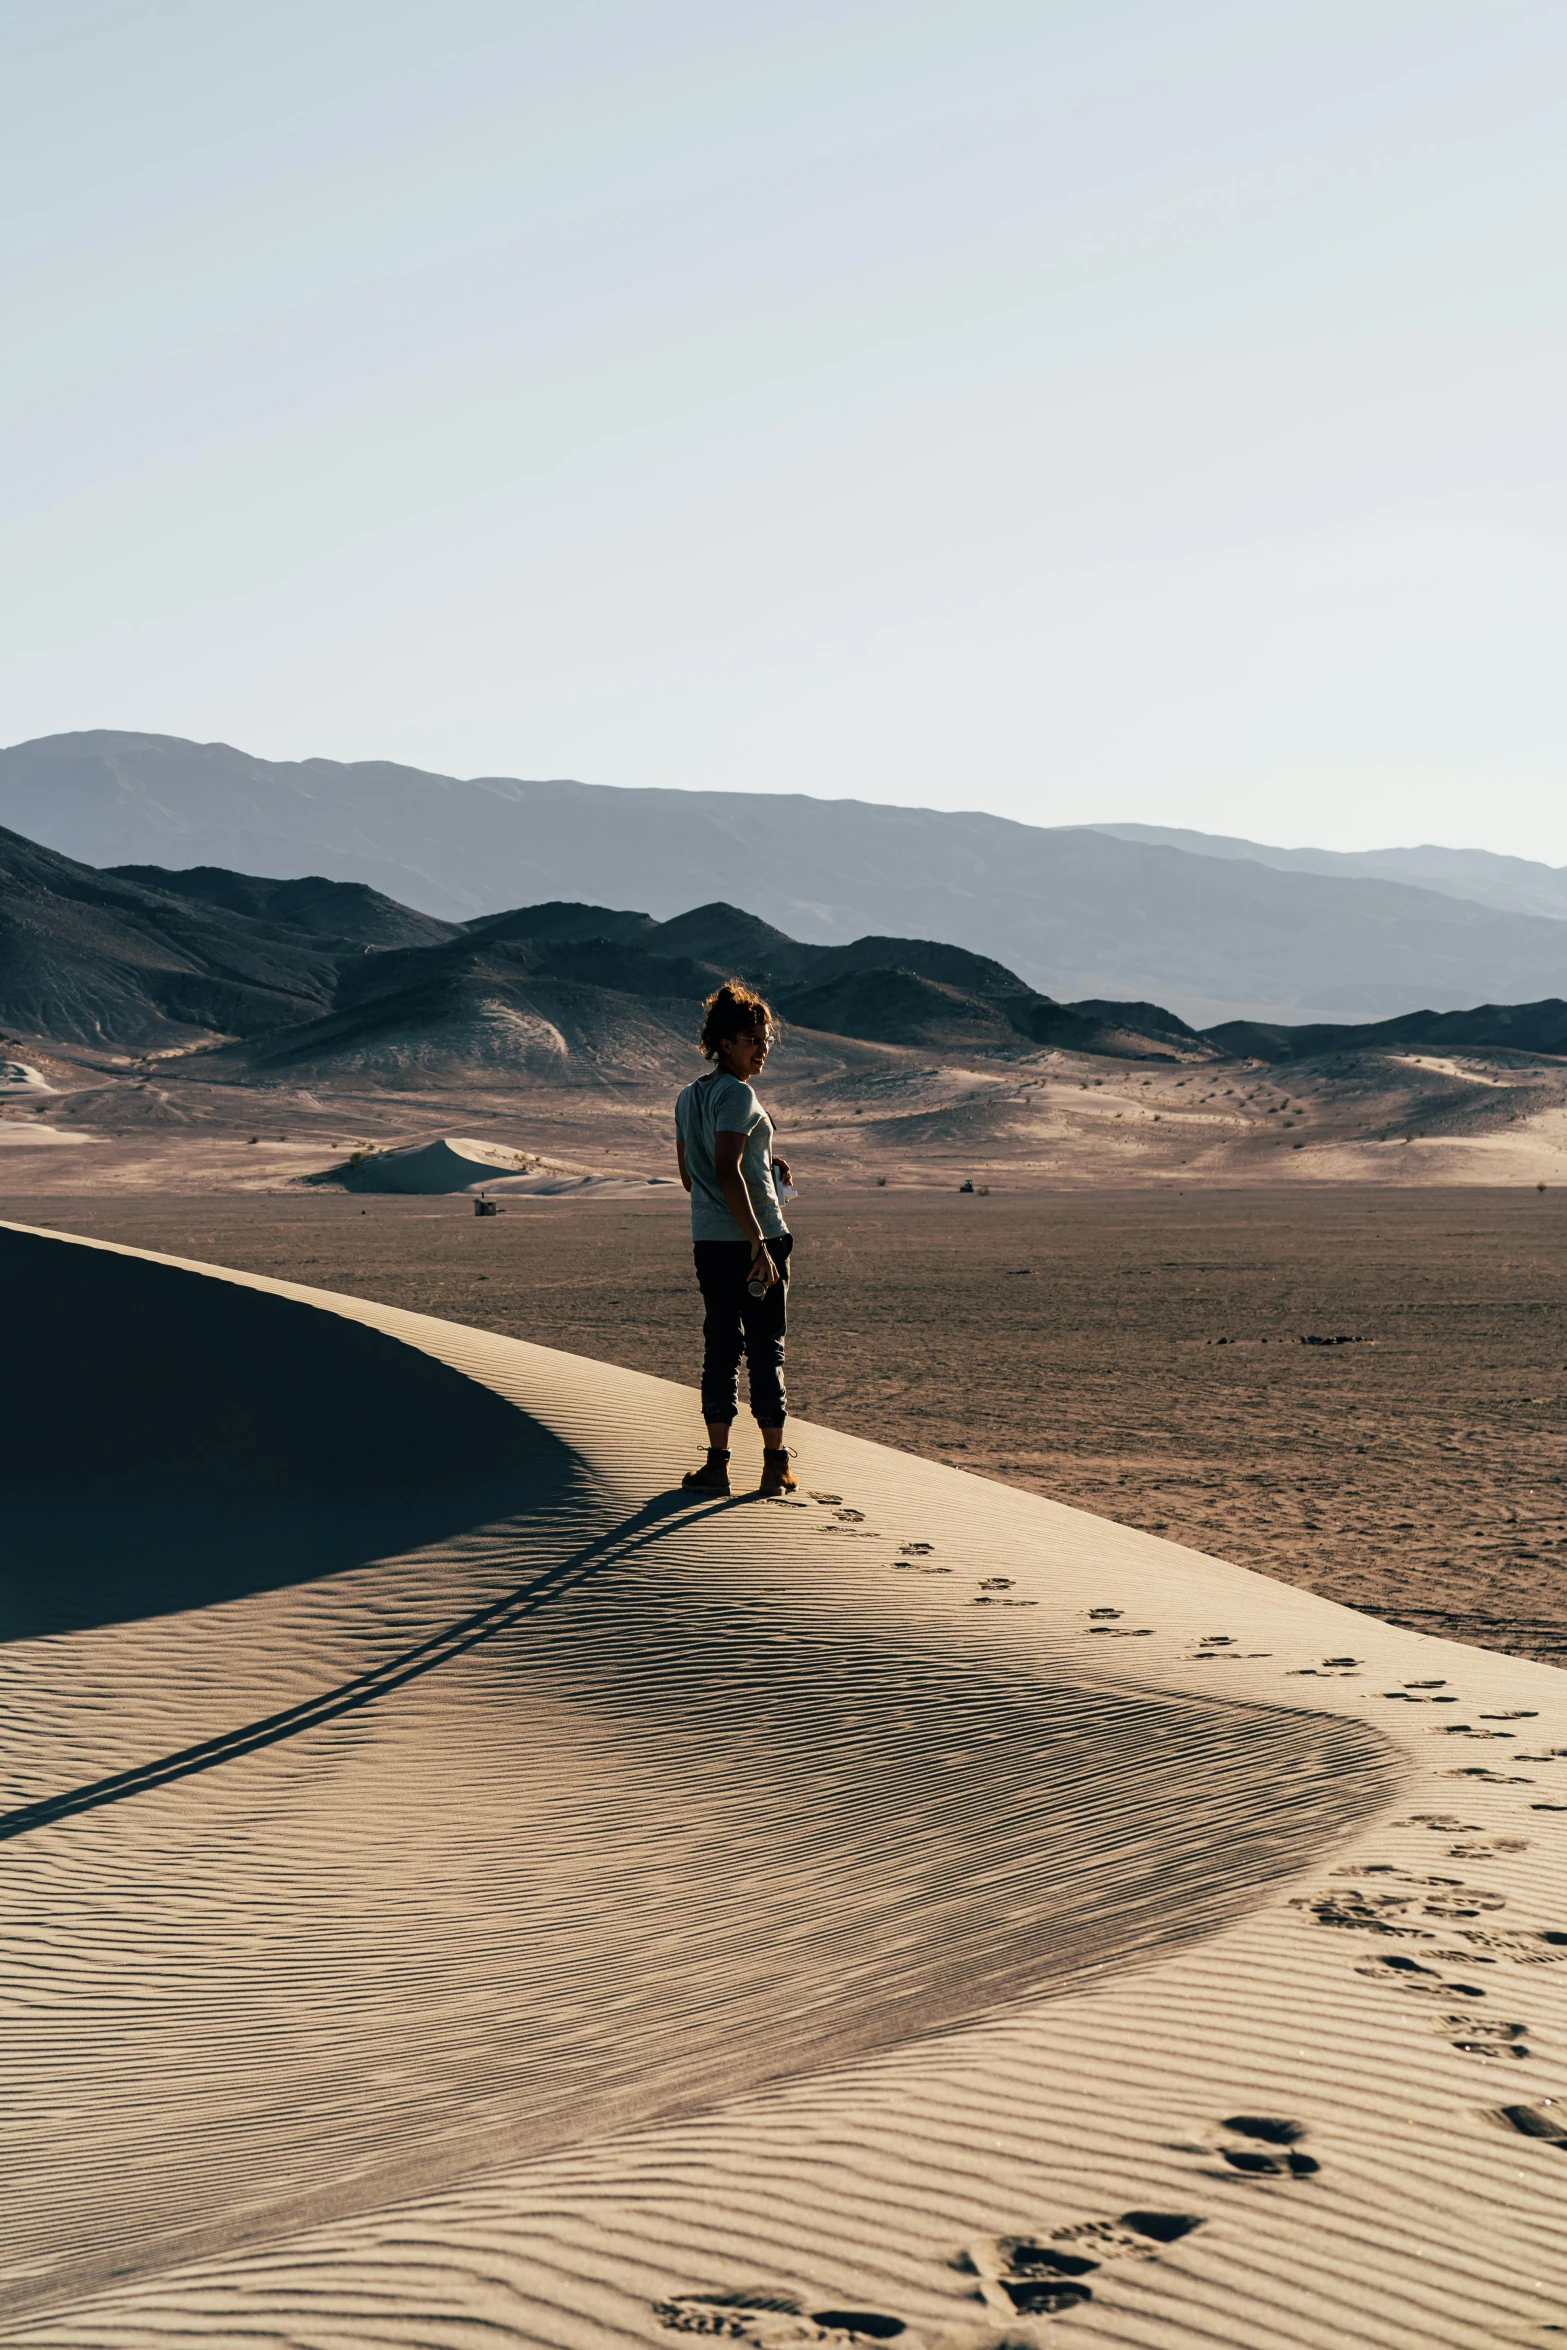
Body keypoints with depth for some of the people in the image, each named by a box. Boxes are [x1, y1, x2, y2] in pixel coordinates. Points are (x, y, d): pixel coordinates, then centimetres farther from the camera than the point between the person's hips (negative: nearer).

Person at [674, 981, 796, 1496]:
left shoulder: (688, 1097, 13)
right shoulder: (737, 1095, -13)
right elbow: (727, 1172, -22)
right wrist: (758, 1242, -23)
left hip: (707, 1241, 7)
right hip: (750, 1239, -7)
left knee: (720, 1347, 10)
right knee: (766, 1348, 2)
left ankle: (717, 1463, 8)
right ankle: (776, 1465, 8)